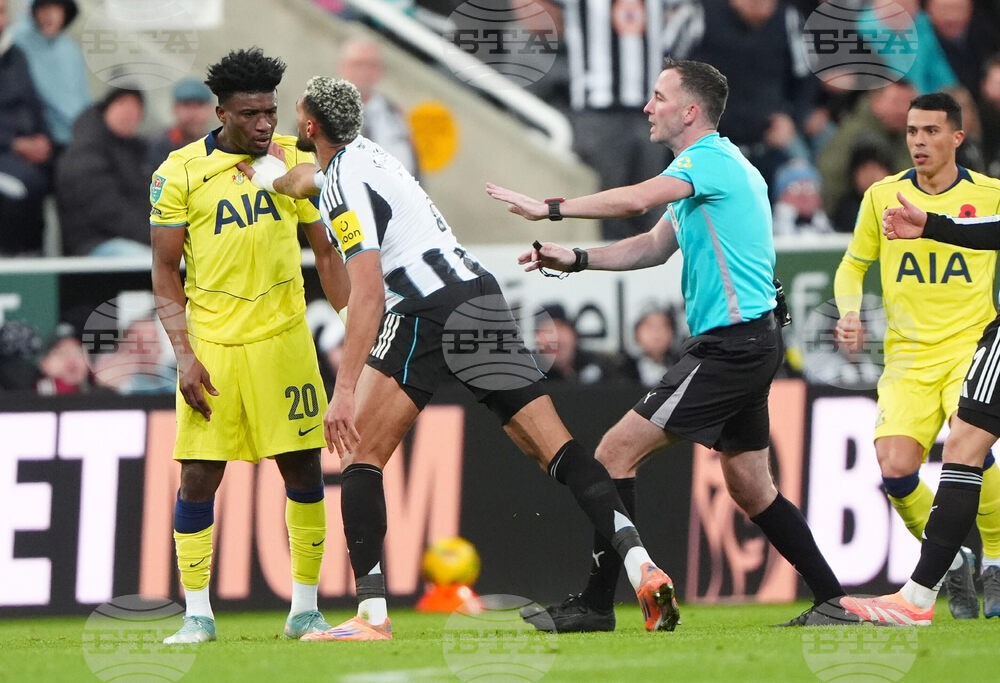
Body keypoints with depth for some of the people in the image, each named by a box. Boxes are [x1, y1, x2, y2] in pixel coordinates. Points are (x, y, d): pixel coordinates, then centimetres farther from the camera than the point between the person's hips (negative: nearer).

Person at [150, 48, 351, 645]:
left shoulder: (296, 160, 4)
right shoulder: (181, 171, -3)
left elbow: (326, 252, 11)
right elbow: (165, 270, 0)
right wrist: (184, 354, -8)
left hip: (284, 337, 2)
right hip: (211, 344, -2)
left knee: (304, 469, 1)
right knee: (199, 477, -3)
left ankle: (305, 609, 11)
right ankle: (198, 614, 7)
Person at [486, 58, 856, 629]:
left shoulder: (711, 159, -13)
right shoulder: (717, 163, 18)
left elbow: (637, 199, -30)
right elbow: (655, 246, 23)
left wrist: (550, 208, -23)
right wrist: (575, 259, 12)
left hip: (731, 343, -10)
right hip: (748, 342, 10)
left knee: (616, 453, -10)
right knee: (751, 488, 16)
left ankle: (595, 603, -10)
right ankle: (832, 603, 17)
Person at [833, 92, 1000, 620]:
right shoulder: (883, 196, 5)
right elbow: (853, 265, 17)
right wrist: (850, 314, 0)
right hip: (907, 357, 2)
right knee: (895, 469, -17)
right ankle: (953, 561, 9)